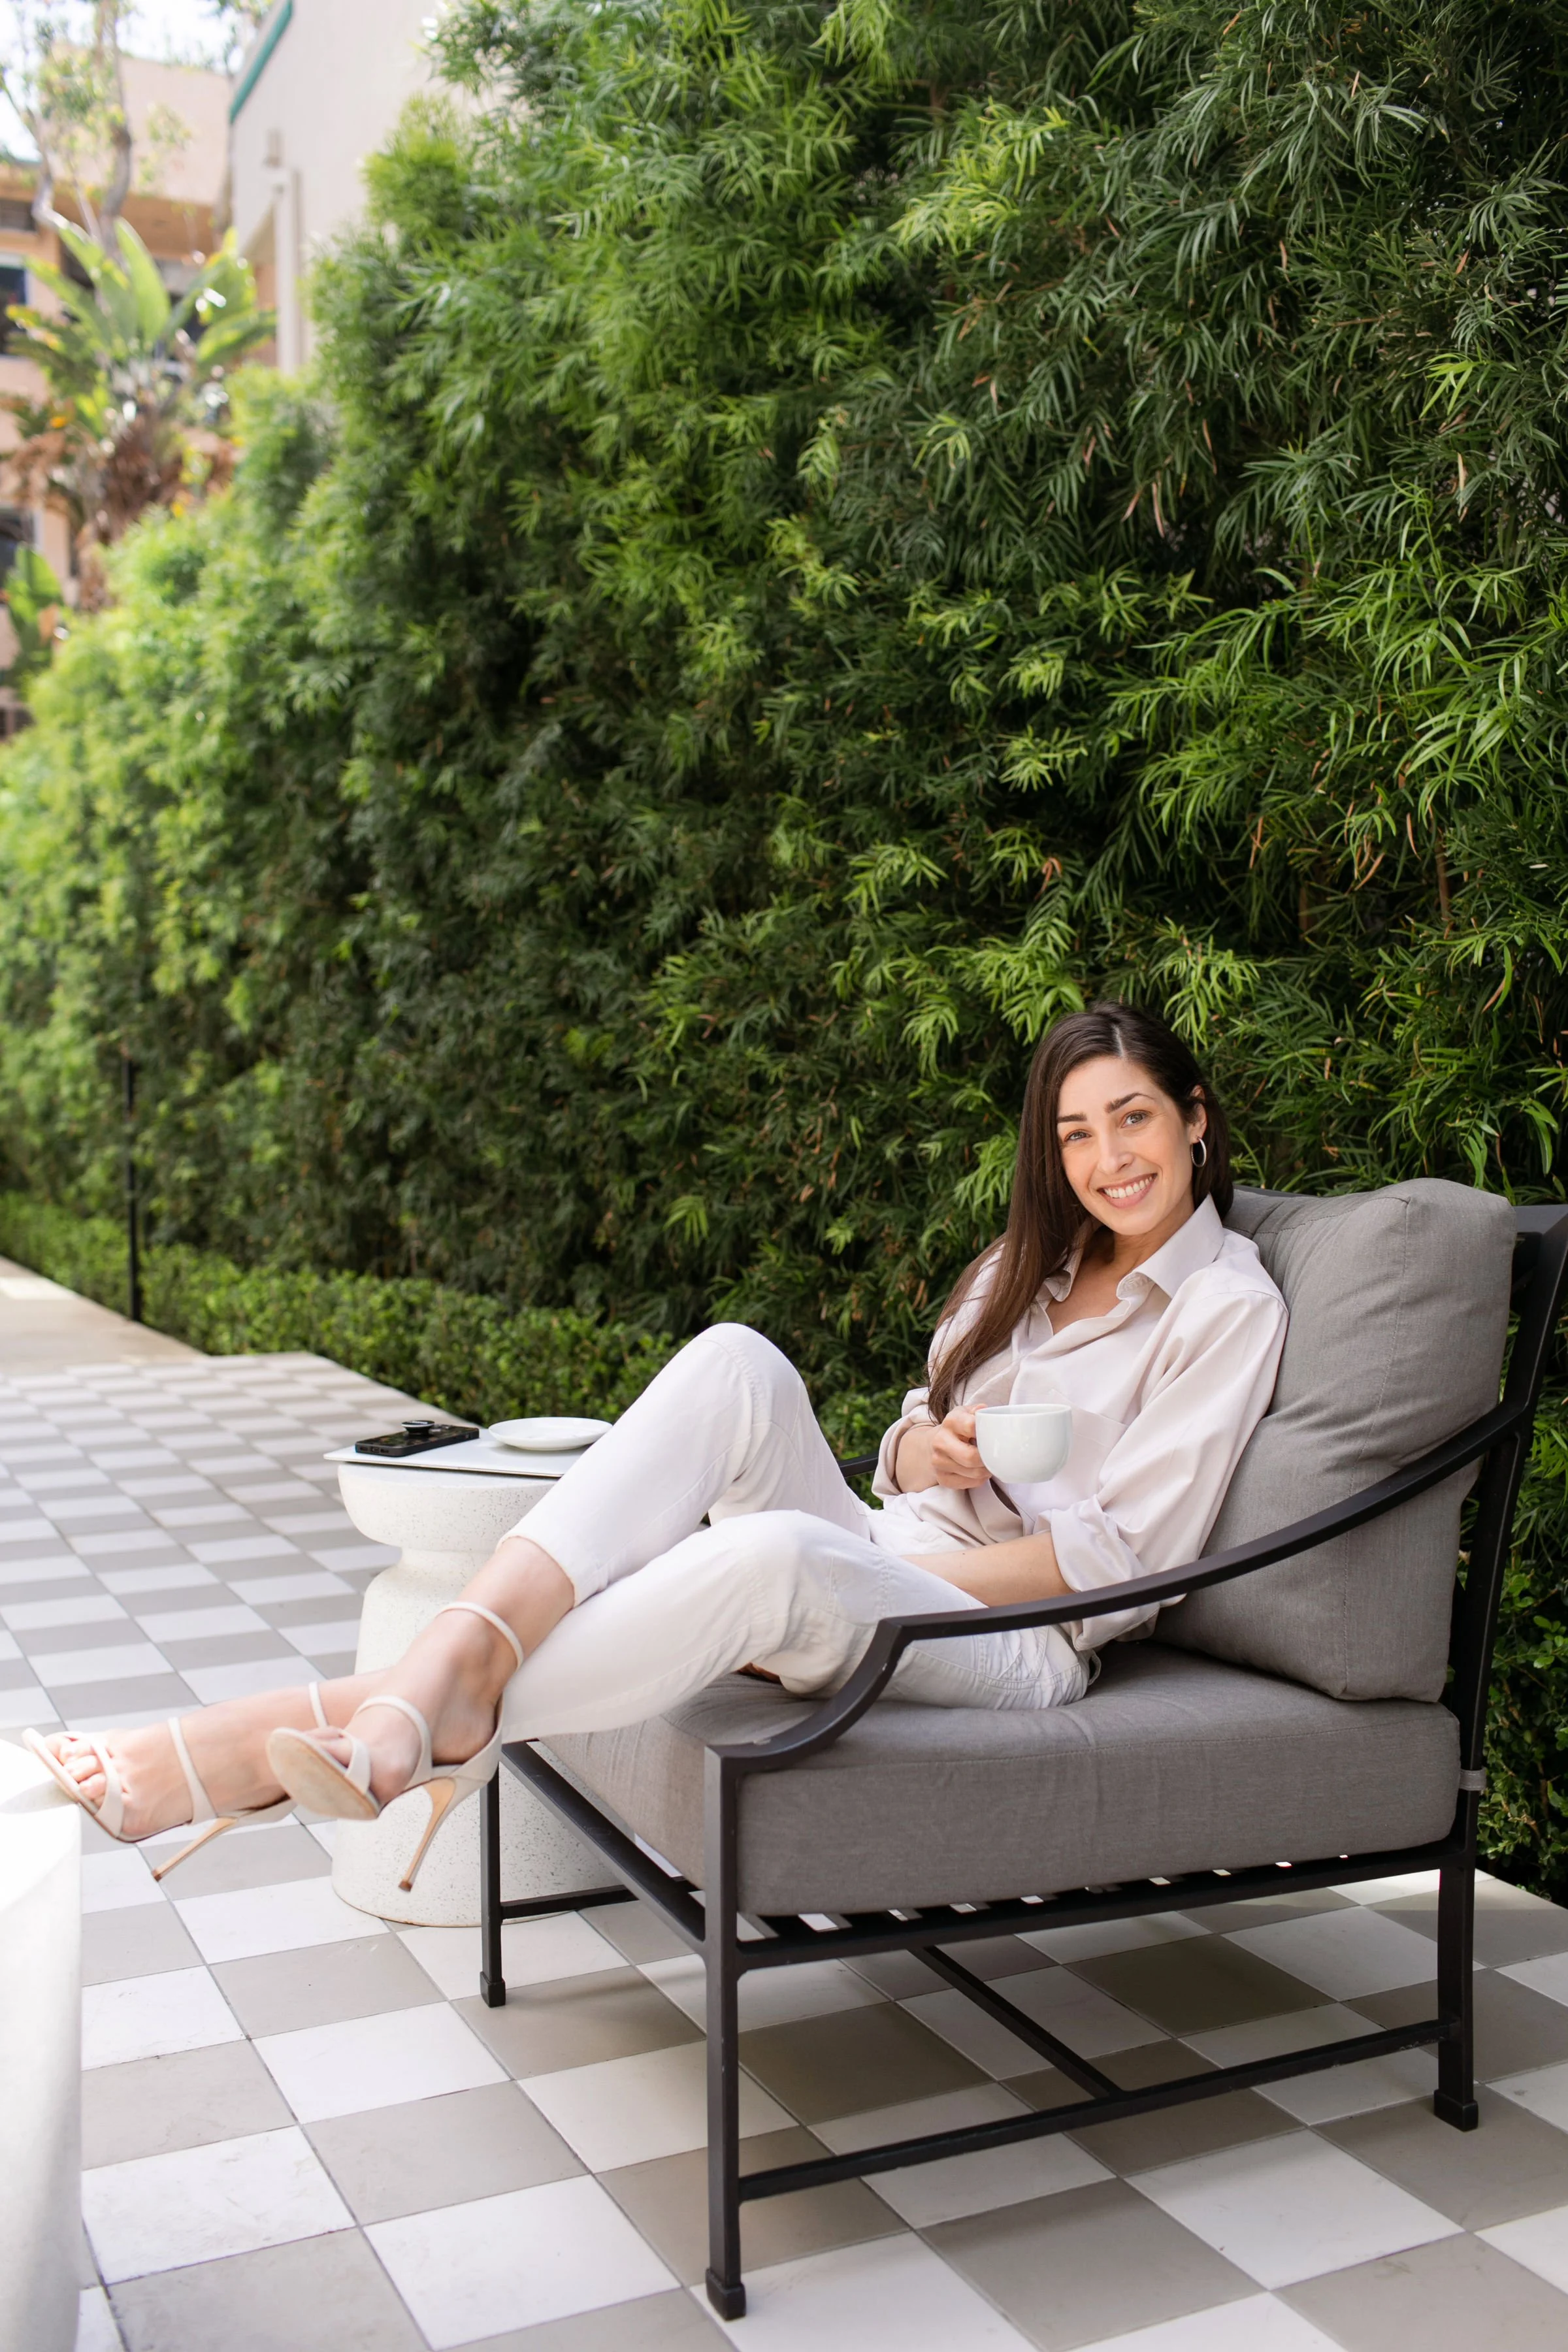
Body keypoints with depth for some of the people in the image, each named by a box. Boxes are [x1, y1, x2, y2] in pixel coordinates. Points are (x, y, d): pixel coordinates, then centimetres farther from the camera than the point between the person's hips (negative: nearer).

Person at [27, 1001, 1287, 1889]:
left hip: (1019, 1637, -6)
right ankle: (454, 1664, -41)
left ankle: (313, 1732, -42)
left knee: (776, 1554, -40)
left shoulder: (1228, 1305, 2)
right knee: (735, 1362, -26)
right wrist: (924, 1452, -5)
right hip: (877, 1562, 6)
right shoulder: (1029, 1264, 22)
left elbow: (1121, 1558, -6)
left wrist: (895, 1575, -12)